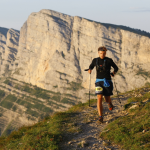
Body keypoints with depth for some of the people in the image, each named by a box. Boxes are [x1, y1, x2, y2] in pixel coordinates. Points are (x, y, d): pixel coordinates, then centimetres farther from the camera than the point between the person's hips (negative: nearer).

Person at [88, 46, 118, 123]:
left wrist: (113, 72, -11)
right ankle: (100, 117, -13)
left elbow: (116, 68, 9)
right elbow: (91, 66, 23)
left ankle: (109, 103, 48)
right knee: (99, 98, -13)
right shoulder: (95, 60, 5)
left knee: (107, 99, 8)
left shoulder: (109, 60, -2)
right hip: (99, 81, 1)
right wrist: (90, 70, 0)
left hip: (107, 81, -1)